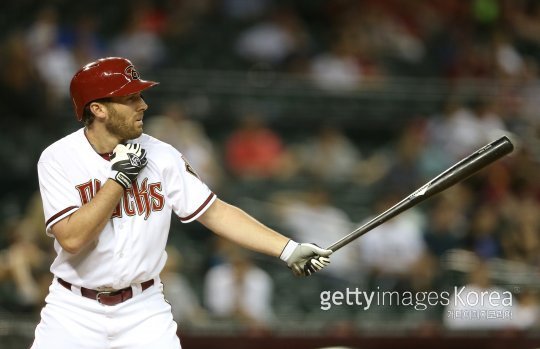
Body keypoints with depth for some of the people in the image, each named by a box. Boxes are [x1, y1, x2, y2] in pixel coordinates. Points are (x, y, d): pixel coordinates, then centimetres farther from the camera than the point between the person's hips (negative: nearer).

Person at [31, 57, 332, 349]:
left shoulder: (161, 156, -3)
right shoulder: (58, 159, -10)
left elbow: (215, 212, -2)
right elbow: (71, 238, -21)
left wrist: (289, 249, -10)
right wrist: (120, 178, -20)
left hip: (144, 309, 2)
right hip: (75, 310, -2)